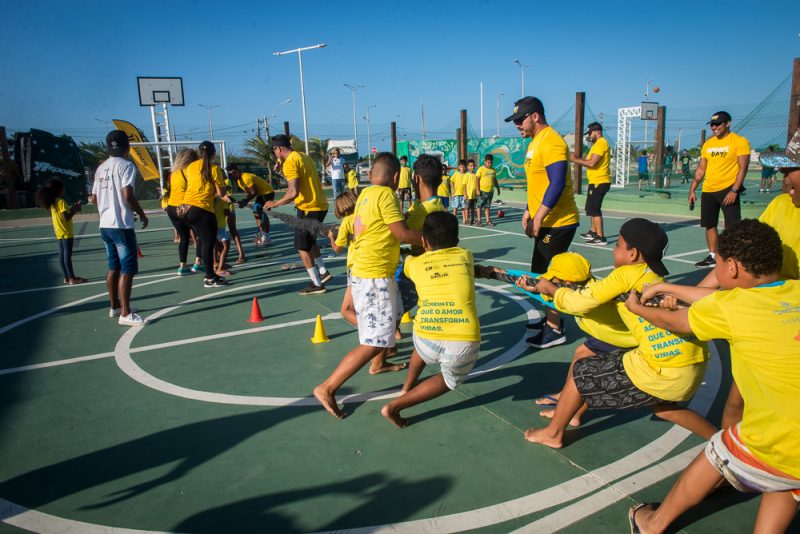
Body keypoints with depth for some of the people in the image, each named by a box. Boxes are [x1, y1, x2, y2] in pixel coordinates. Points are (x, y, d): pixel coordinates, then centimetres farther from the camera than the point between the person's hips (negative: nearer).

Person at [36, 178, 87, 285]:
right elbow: (66, 217, -22)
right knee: (67, 255, -6)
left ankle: (66, 278, 15)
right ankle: (72, 278, -3)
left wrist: (71, 208, 10)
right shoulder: (61, 201, -15)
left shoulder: (52, 203, 10)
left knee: (62, 255, 9)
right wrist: (75, 210, -11)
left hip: (59, 232, 9)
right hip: (66, 232, -9)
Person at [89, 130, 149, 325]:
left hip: (105, 225, 8)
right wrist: (142, 214, -6)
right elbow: (128, 195, -19)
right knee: (128, 269, -4)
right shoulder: (126, 165, -10)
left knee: (114, 266, 17)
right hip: (122, 225, -8)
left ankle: (115, 306, 27)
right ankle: (125, 313, -5)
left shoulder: (101, 168, 12)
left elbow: (94, 198, 14)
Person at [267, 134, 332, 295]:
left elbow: (293, 192, -21)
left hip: (308, 209, -9)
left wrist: (275, 203, -9)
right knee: (309, 241, 25)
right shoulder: (303, 157, 14)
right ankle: (323, 272, 24)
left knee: (302, 247, 2)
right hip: (320, 206, 9)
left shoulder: (290, 162, -14)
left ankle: (317, 284, 5)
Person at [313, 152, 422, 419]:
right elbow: (403, 234, -18)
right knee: (373, 343, -6)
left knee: (393, 317, 30)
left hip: (365, 272, 10)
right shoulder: (386, 194, -16)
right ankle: (327, 388, -1)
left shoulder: (365, 194, 9)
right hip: (374, 277, -10)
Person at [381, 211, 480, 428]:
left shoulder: (415, 264, 14)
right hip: (464, 343, -1)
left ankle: (407, 386, 46)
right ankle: (395, 406, 18)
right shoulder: (466, 256, 17)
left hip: (428, 341, 1)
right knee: (450, 380, 29)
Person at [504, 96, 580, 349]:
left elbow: (557, 183, -25)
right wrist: (529, 211, 15)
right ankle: (550, 317, 33)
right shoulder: (535, 142, 15)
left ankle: (554, 330, 7)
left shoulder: (551, 141, -17)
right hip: (546, 222, 10)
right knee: (541, 274, 18)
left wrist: (539, 218, -23)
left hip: (558, 223, -10)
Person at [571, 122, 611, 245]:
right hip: (596, 182, 11)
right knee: (591, 209, 20)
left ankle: (601, 238, -7)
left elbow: (592, 163, -23)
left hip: (599, 182, -11)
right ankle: (593, 232, 31)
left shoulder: (601, 143, -14)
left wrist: (576, 160, -13)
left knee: (594, 210, -9)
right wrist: (577, 158, 5)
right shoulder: (598, 144, 19)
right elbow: (591, 161, 17)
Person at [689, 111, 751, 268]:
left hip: (727, 190, -6)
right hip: (708, 191, 6)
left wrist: (734, 190, -19)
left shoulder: (740, 142, -6)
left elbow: (742, 168, -11)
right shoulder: (707, 144, 12)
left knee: (733, 227, -8)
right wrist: (692, 190, 10)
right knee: (710, 225, 11)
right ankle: (712, 256, 21)